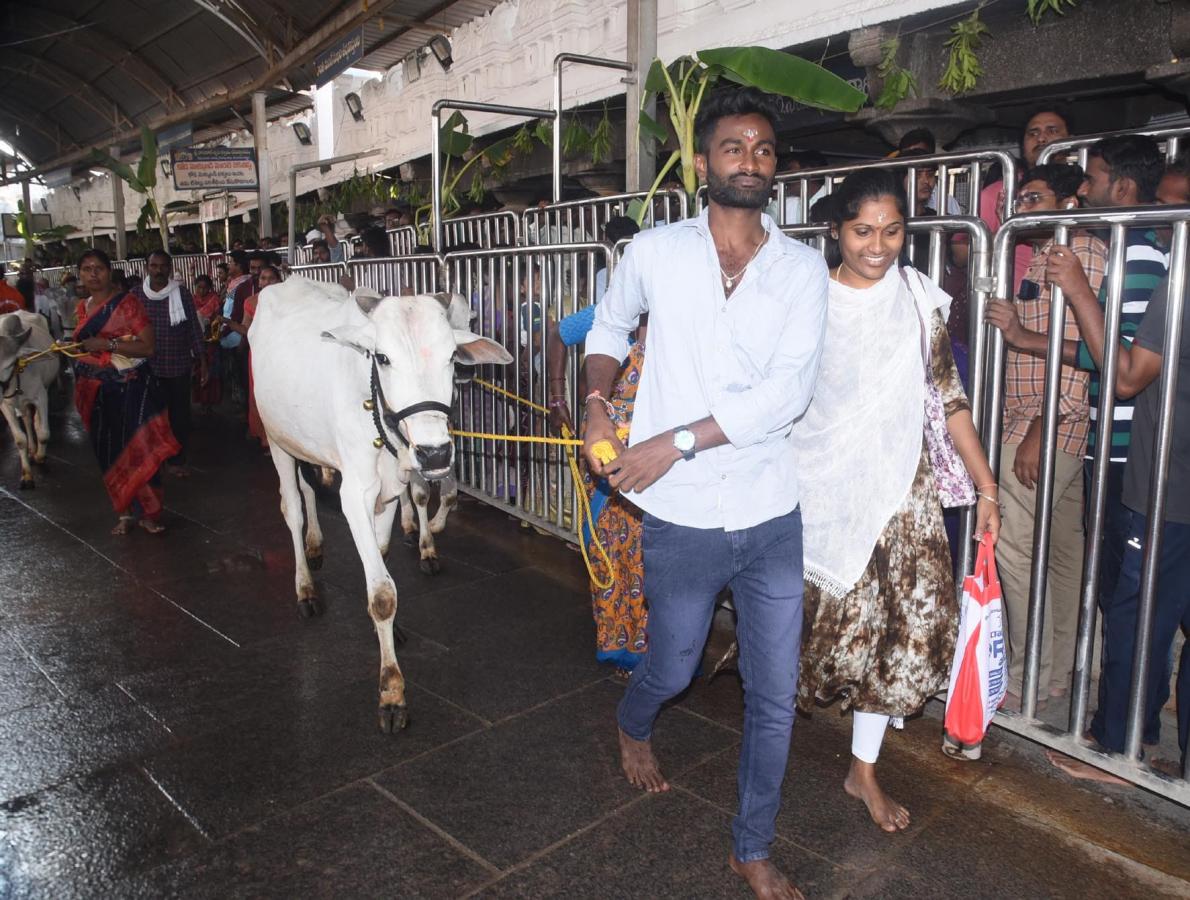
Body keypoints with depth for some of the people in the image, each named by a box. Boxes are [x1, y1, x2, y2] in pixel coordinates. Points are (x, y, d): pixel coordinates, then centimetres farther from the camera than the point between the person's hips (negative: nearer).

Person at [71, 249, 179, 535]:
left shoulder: (127, 303, -8)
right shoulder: (83, 307, 11)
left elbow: (147, 347, -15)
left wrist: (108, 344, -23)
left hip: (127, 388, -6)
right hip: (94, 391, 6)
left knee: (135, 448, -7)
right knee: (107, 452, 9)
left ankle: (150, 513, 3)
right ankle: (126, 512, 20)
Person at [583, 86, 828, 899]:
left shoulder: (802, 268, -2)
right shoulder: (656, 252, -2)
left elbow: (789, 389, -13)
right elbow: (610, 325, 17)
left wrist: (677, 441, -19)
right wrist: (598, 404, 1)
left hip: (772, 518, 1)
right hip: (682, 521, -1)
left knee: (775, 696, 10)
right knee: (672, 670, 18)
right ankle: (633, 726, 56)